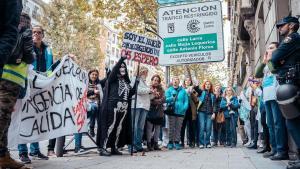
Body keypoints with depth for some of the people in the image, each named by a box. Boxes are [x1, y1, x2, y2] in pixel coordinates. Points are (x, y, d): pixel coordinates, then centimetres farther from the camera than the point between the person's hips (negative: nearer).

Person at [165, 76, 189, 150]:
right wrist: (172, 98, -26)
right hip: (172, 111, -1)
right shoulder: (169, 90, 6)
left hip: (180, 112, 1)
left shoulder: (183, 90, 9)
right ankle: (170, 142, 8)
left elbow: (186, 100, 5)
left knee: (178, 128, 5)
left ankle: (177, 142, 12)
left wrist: (184, 108, -11)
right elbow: (166, 99, -5)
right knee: (171, 127, 0)